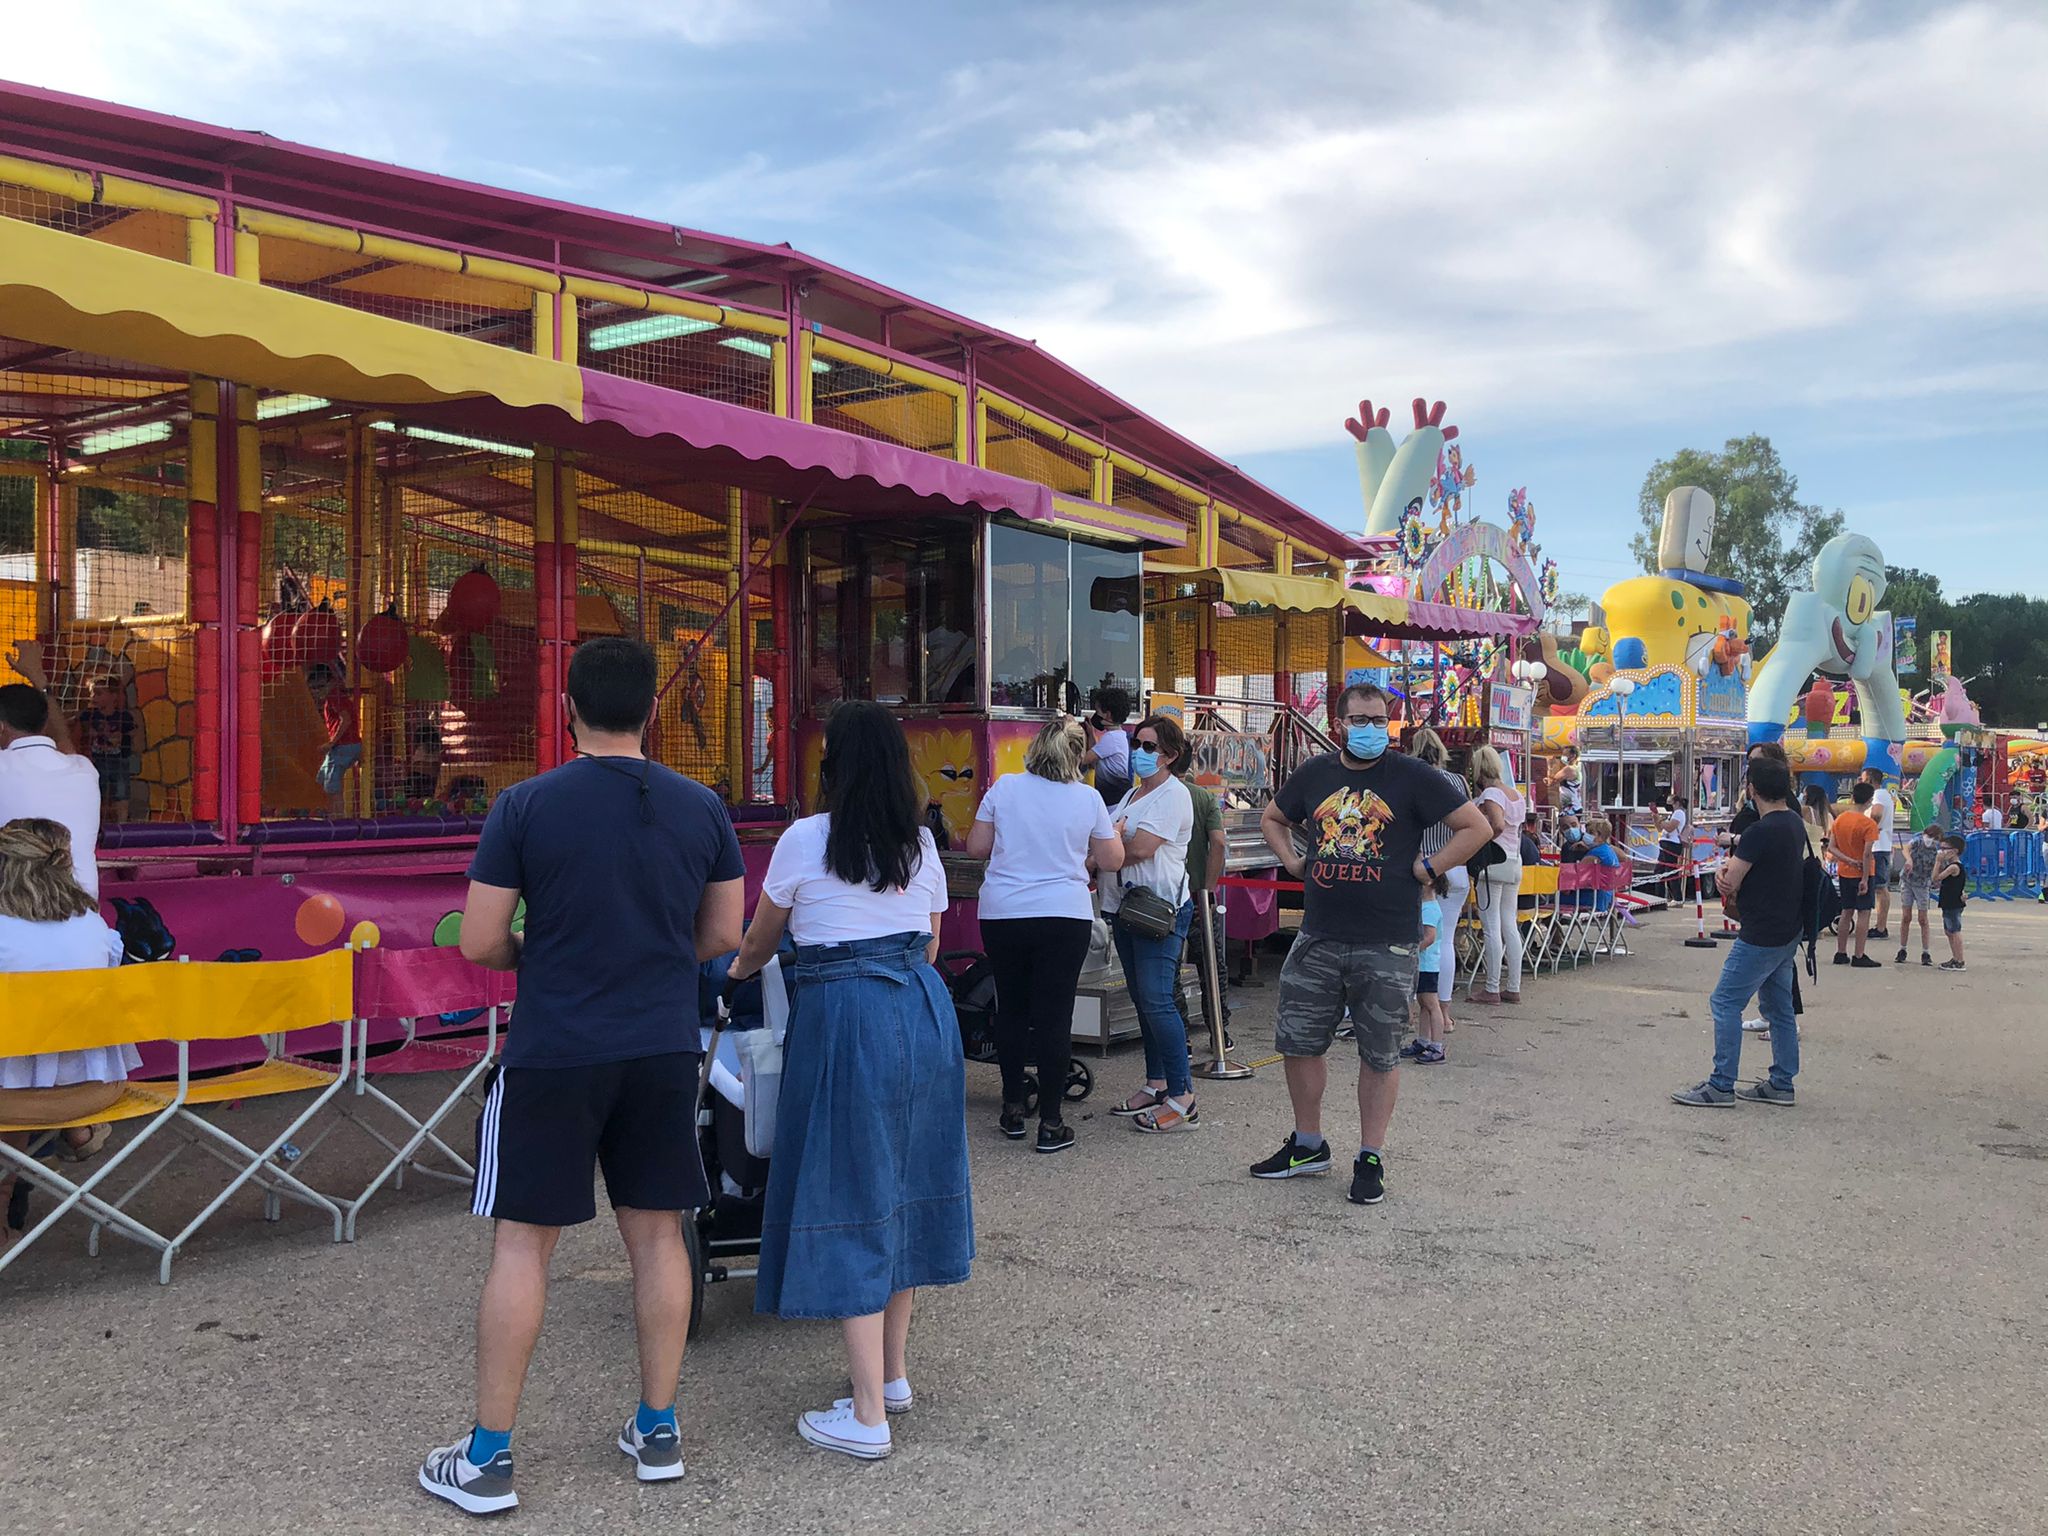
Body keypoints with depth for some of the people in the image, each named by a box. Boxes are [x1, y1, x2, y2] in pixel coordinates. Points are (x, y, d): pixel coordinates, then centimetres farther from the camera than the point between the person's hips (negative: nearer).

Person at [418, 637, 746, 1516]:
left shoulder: (526, 806, -10)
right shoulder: (702, 809, 0)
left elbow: (478, 942, -8)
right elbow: (724, 936, 7)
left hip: (554, 1054, -3)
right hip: (664, 1049, 3)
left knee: (522, 1243, 6)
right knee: (657, 1235, 13)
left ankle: (487, 1459, 16)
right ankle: (657, 1433, 24)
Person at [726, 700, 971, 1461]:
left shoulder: (806, 840, -5)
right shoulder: (922, 844, 9)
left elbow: (760, 940, 10)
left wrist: (739, 971, 33)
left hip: (843, 1018, -6)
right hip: (924, 1011, 6)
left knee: (848, 1199, -2)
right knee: (902, 1181, 16)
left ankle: (868, 1416, 0)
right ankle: (893, 1373, 28)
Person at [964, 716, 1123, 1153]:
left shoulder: (1004, 787, -1)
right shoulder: (1088, 799, -2)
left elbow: (976, 846, 4)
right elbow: (1112, 860, 5)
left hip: (1002, 915, 2)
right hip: (1065, 916, -2)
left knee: (1011, 1010, 15)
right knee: (1054, 1017, 1)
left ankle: (1013, 1109, 22)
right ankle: (1050, 1123, 3)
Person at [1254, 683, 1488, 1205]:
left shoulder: (1411, 776, -4)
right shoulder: (1315, 773, 7)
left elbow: (1476, 827, -4)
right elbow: (1272, 818, 25)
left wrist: (1427, 869, -8)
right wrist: (1294, 862, 10)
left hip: (1387, 945, -4)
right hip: (1318, 938, 4)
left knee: (1380, 1054, 5)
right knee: (1298, 1042, 9)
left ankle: (1371, 1159, 18)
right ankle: (1307, 1146, 27)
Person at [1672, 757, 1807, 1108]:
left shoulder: (1760, 832, -22)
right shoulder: (1795, 823, 8)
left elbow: (1730, 882, -17)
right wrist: (1730, 868, -4)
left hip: (1761, 936, -10)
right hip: (1788, 931, 10)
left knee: (1725, 1003, -4)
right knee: (1778, 1006, 15)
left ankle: (1721, 1085, -2)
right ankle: (1781, 1084, 21)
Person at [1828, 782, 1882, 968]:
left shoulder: (1839, 819, 2)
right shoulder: (1868, 824, -15)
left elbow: (1832, 846, -1)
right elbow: (1867, 854, -19)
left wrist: (1849, 860, -8)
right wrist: (1865, 879, -16)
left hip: (1844, 873, 6)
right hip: (1862, 874, -6)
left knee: (1847, 912, 13)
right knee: (1863, 914, 0)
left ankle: (1841, 953, 16)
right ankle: (1859, 957, 0)